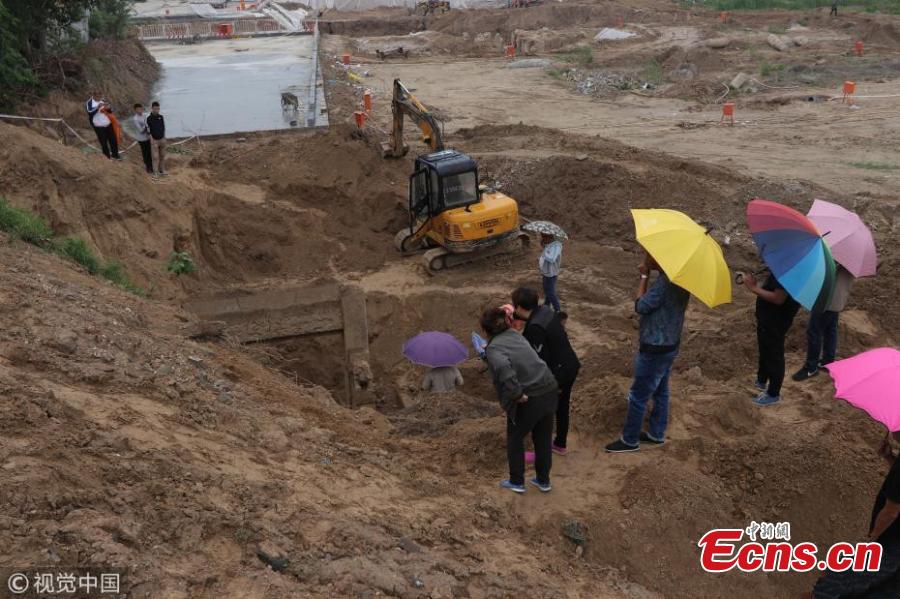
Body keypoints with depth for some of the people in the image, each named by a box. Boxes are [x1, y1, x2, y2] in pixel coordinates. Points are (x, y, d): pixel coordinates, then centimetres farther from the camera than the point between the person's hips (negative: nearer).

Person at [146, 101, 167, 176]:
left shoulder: (161, 117, -1)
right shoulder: (149, 118, -13)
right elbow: (149, 131, -12)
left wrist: (164, 138, 7)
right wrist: (151, 140, -17)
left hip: (162, 139, 4)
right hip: (155, 140, -4)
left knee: (162, 156, 11)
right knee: (156, 157, -3)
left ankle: (162, 170, 21)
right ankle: (157, 170, 8)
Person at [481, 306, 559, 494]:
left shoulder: (493, 349, -11)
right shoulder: (515, 335, 9)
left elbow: (503, 368, -32)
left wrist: (516, 394, -22)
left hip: (528, 400, -6)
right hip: (550, 392, 6)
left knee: (515, 438, 19)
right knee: (543, 439, 22)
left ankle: (517, 482, 29)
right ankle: (543, 480, 36)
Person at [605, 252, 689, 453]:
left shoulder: (664, 282, -30)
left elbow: (640, 306, -17)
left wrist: (644, 277, -13)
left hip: (655, 350, -10)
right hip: (668, 346, 10)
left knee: (638, 397, 4)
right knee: (660, 392, 21)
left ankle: (630, 440, 18)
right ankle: (656, 434, 34)